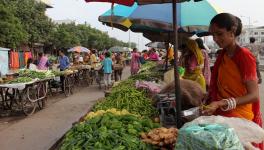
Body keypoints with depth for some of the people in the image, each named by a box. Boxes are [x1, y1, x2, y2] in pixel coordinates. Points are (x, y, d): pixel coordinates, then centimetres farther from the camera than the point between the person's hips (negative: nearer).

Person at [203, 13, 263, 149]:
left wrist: (220, 104, -27)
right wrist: (208, 100, -2)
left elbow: (254, 95, -18)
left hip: (240, 118, -6)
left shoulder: (244, 55, -14)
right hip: (222, 116, 6)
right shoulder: (222, 55, 7)